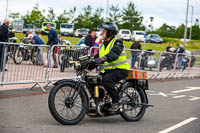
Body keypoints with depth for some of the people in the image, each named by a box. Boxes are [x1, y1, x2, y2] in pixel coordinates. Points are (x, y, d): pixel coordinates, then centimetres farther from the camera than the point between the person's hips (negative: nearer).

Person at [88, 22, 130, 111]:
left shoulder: (117, 42, -9)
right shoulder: (102, 45, 17)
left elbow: (114, 54, -29)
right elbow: (96, 58, 16)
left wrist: (103, 58, -47)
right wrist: (87, 66, 0)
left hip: (120, 69, -8)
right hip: (108, 70, 8)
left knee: (106, 79, -33)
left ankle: (116, 102, -22)